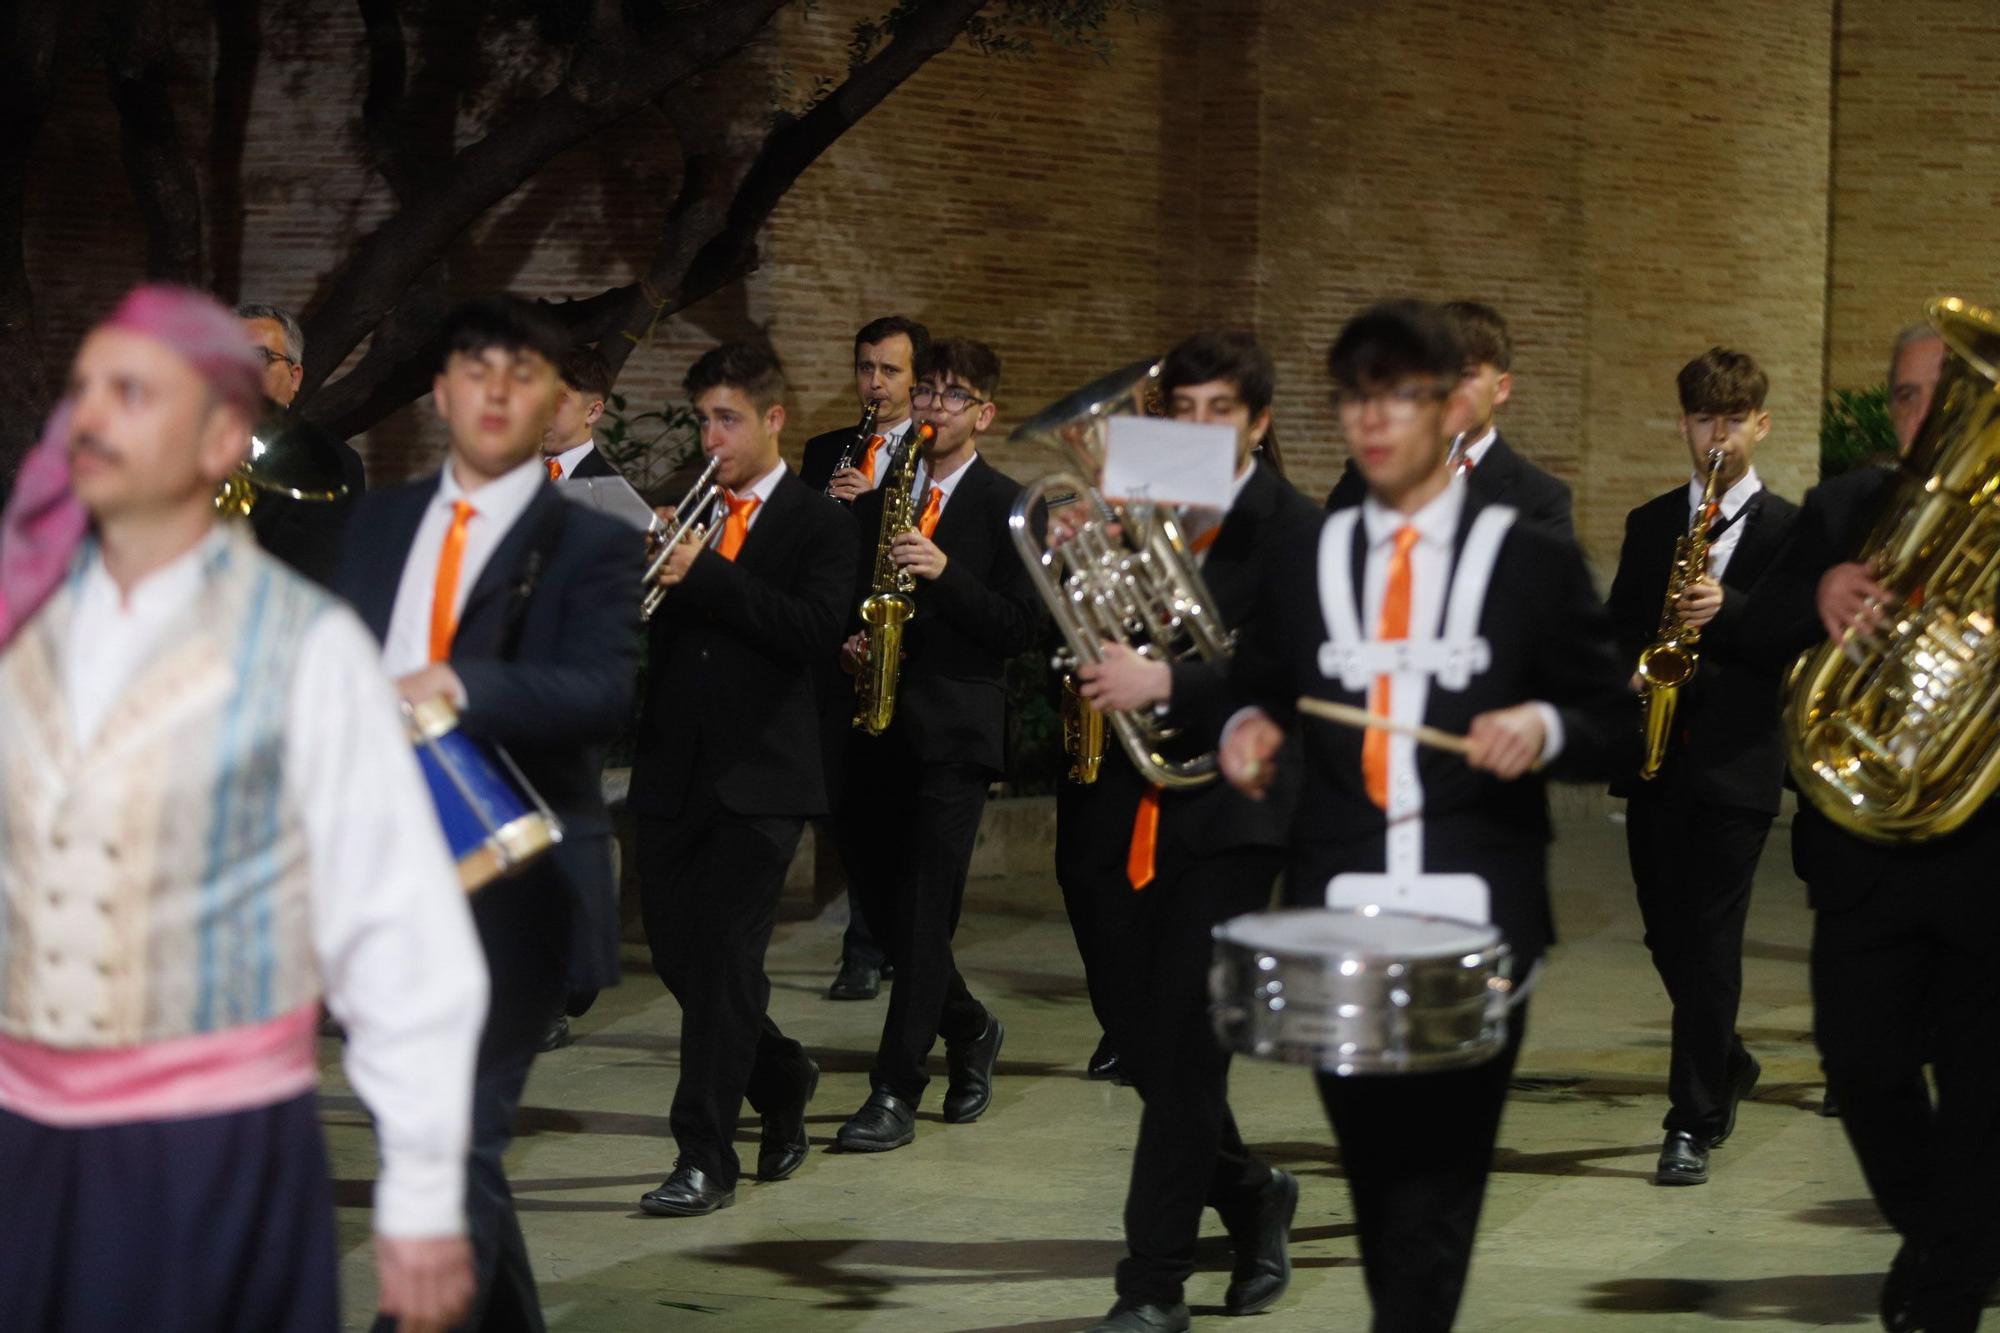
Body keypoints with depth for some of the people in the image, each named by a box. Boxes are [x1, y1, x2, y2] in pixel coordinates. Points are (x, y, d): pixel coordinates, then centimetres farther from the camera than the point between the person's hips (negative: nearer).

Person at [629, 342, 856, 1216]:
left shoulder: (819, 524, 0)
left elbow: (817, 632, -16)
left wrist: (704, 573, -19)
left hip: (758, 776, -5)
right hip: (672, 770, 5)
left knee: (723, 955, -9)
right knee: (675, 953, 9)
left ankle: (705, 1157, -4)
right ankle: (780, 1079, 33)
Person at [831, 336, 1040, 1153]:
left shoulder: (1007, 507, -1)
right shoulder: (876, 496, 14)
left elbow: (1018, 631, -8)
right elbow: (844, 598, 20)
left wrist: (945, 573, -19)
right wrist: (848, 642, -1)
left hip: (954, 732, -5)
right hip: (875, 726, 5)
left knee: (923, 912, -9)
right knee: (882, 907, 9)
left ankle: (895, 1093, -6)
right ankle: (969, 1031, 33)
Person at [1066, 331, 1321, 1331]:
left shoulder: (1294, 531, -4)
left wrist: (1166, 683, -28)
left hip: (1230, 809, -5)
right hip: (1133, 807, 5)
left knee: (1183, 1042, -10)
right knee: (1140, 1042, 10)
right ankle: (1251, 1195, 34)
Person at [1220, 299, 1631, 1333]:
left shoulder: (1535, 563, 2)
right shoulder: (1305, 562, 11)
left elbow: (1617, 733, 4)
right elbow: (1265, 696, 19)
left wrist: (1546, 728, -17)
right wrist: (1248, 729, -3)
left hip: (1477, 923, -3)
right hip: (1337, 911, 4)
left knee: (1435, 1182, -12)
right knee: (1373, 1171, 9)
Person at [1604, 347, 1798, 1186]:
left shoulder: (1788, 530, 1)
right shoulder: (1650, 524, 14)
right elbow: (1615, 630, 14)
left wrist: (1729, 609, -23)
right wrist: (1626, 678, -6)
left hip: (1737, 762, -4)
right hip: (1656, 755, 4)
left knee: (1710, 942, -6)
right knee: (1667, 936, 10)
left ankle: (1693, 1124, -2)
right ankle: (1726, 1069, 34)